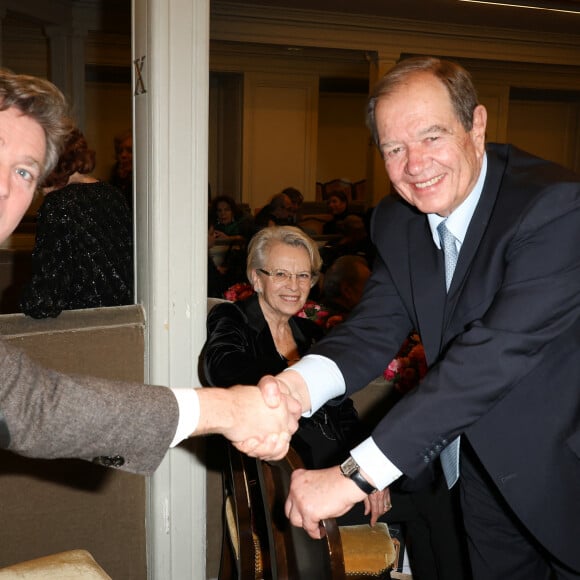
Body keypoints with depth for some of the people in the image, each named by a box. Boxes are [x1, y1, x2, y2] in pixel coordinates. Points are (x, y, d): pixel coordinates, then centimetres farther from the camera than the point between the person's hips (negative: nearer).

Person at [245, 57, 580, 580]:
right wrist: (297, 385, -32)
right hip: (486, 471, 5)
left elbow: (497, 353, -36)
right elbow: (375, 328, -9)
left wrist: (356, 474, -39)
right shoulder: (396, 221, -5)